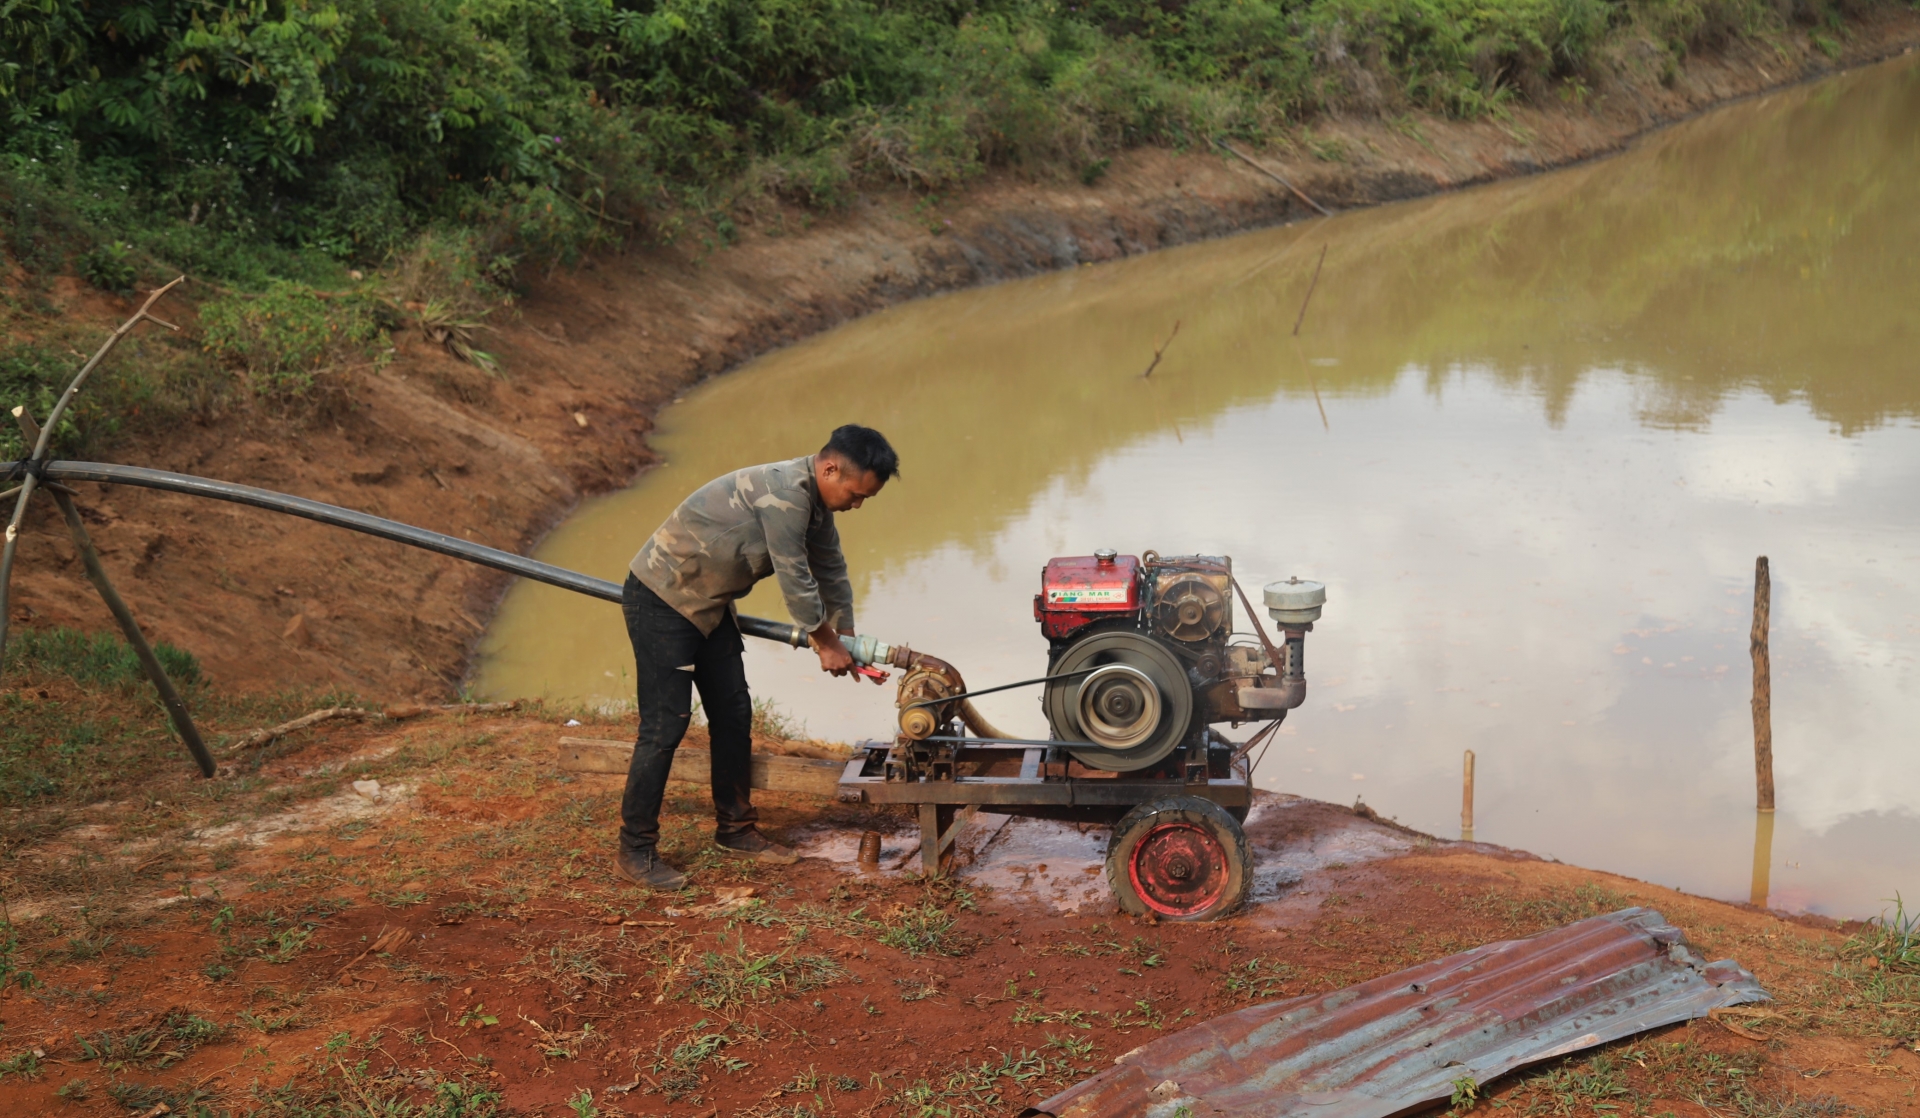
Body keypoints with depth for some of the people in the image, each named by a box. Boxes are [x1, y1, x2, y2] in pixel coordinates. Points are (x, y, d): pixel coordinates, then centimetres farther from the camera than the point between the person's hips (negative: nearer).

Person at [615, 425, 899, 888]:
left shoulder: (815, 504, 4)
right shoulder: (785, 490, -27)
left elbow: (831, 573, 16)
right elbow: (794, 579, -23)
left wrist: (848, 645, 16)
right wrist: (827, 644, -10)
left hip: (709, 604, 10)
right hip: (661, 600, -10)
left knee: (734, 714, 12)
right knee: (665, 725, -10)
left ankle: (735, 829, 24)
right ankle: (634, 852, -2)